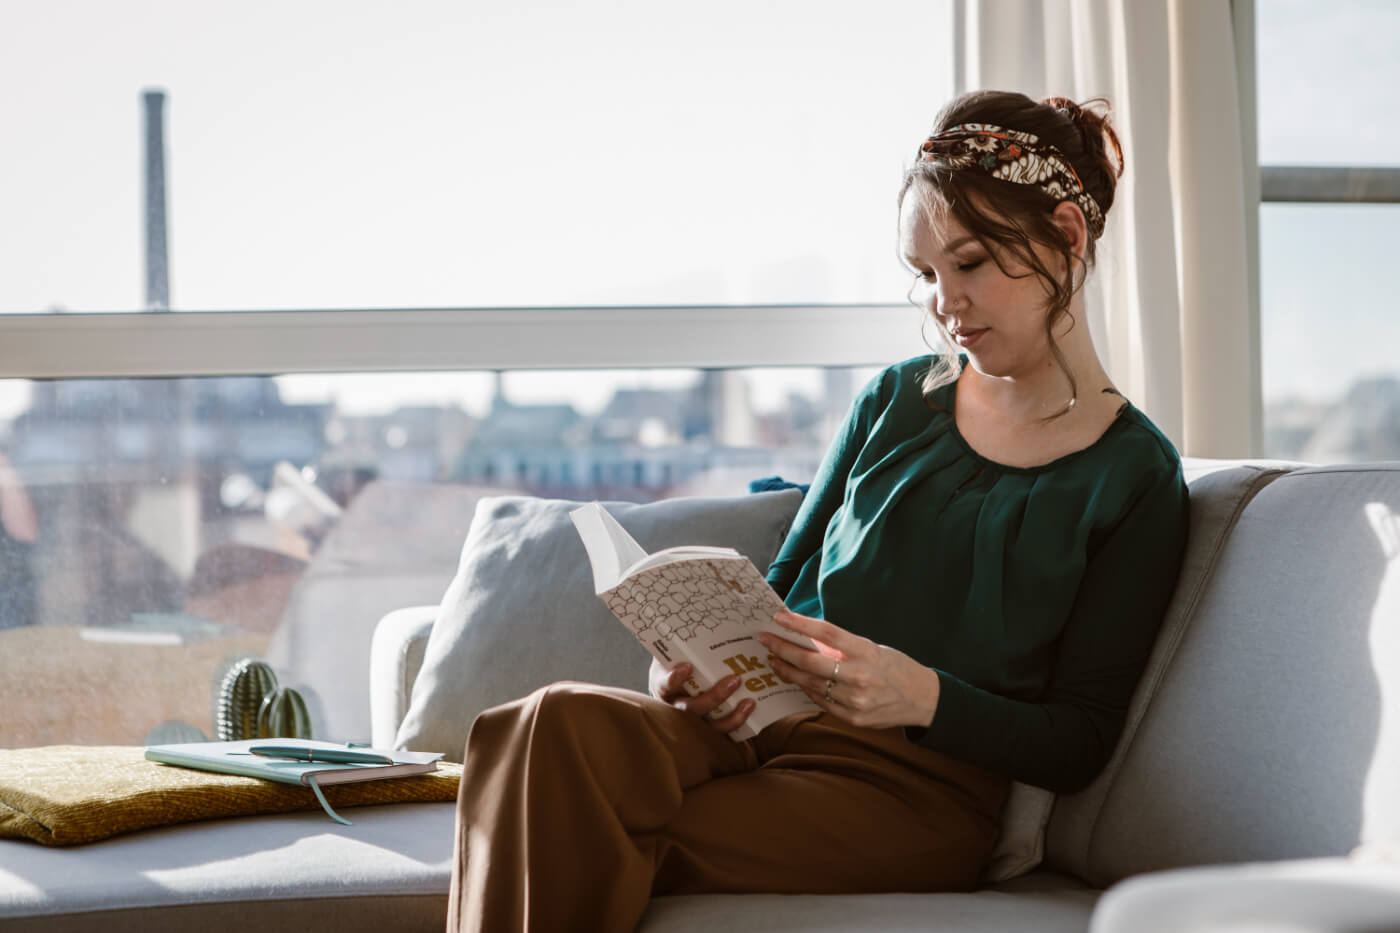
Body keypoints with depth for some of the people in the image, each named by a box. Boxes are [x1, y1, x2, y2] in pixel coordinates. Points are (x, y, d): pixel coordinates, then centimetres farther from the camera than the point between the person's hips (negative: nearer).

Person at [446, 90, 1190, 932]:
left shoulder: (1137, 478, 4)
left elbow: (1079, 745, 0)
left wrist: (924, 696, -18)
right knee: (553, 724, -32)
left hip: (922, 777, -5)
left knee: (587, 856, -33)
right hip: (765, 723, 5)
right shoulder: (896, 400, 19)